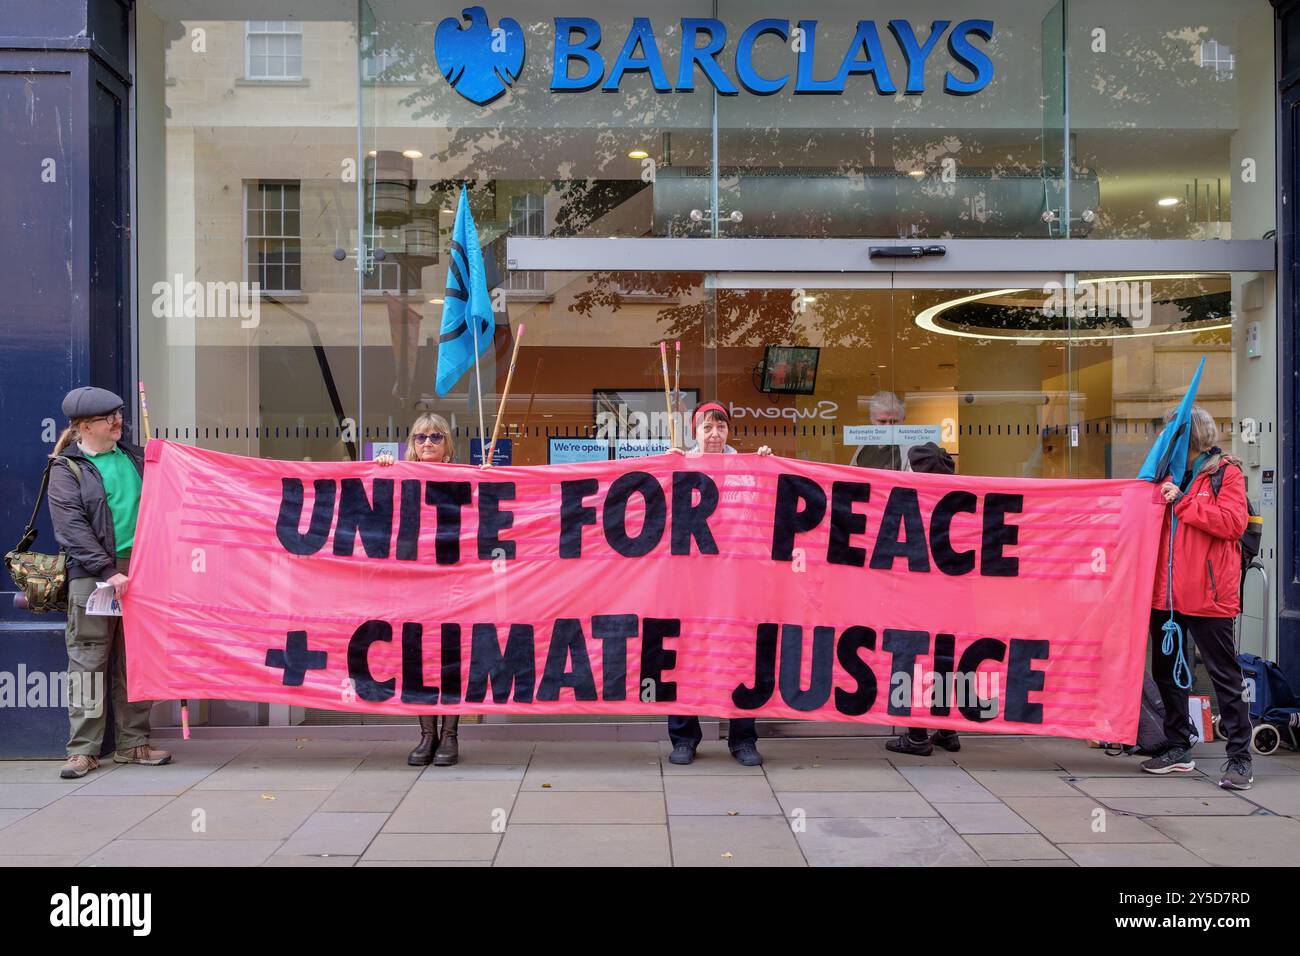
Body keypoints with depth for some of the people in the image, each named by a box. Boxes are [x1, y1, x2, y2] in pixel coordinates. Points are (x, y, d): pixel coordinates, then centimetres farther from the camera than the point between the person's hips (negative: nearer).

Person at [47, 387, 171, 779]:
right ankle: (83, 749, 6)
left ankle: (132, 743, 16)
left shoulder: (134, 456, 14)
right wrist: (108, 571, -16)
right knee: (89, 660, -1)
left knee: (135, 660, 8)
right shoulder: (67, 469, 0)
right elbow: (72, 528, -9)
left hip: (138, 570, 5)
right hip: (92, 575, -4)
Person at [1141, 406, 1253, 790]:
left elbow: (1233, 521, -17)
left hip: (1207, 593, -7)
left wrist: (1182, 501, -17)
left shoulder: (1226, 473, -3)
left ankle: (1239, 758, 6)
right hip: (1166, 592, 7)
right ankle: (1178, 749, 25)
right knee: (1166, 670, 13)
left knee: (1224, 673, -1)